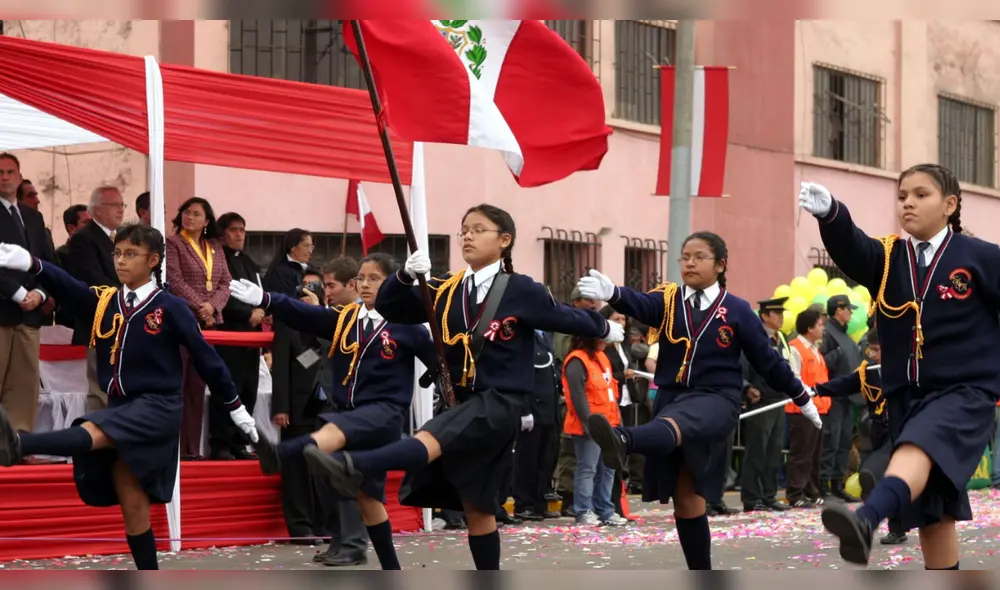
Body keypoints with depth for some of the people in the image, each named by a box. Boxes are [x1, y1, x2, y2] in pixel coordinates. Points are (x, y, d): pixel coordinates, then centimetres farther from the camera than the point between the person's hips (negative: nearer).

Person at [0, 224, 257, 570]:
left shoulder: (170, 308, -5)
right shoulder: (104, 301, 7)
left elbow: (205, 357, 1)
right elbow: (68, 288, -11)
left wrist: (235, 407, 6)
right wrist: (31, 264, -31)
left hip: (157, 408, -6)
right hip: (121, 410, 6)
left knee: (93, 433, -30)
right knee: (131, 502, 7)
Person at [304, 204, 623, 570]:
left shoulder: (521, 291, -5)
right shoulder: (446, 290, 7)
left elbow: (566, 318, 7)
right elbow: (390, 309, 5)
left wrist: (604, 328, 23)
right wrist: (406, 276, -13)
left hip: (501, 403, -7)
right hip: (464, 403, 7)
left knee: (431, 440, -32)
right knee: (475, 505, 11)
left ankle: (357, 467, -57)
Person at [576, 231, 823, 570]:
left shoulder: (737, 310, 2)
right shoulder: (668, 301, 6)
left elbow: (768, 361, 10)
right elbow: (640, 305, -17)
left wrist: (802, 398, 17)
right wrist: (612, 294, -40)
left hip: (716, 399, -4)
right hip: (672, 398, 4)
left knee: (675, 424, -38)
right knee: (685, 496, 5)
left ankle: (623, 440, -71)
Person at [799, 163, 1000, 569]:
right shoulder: (887, 258, 6)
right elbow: (850, 248, -15)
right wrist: (829, 213, -35)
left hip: (963, 394, -6)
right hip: (905, 397, 6)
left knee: (917, 448, -35)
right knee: (930, 510, 9)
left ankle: (866, 520, -60)